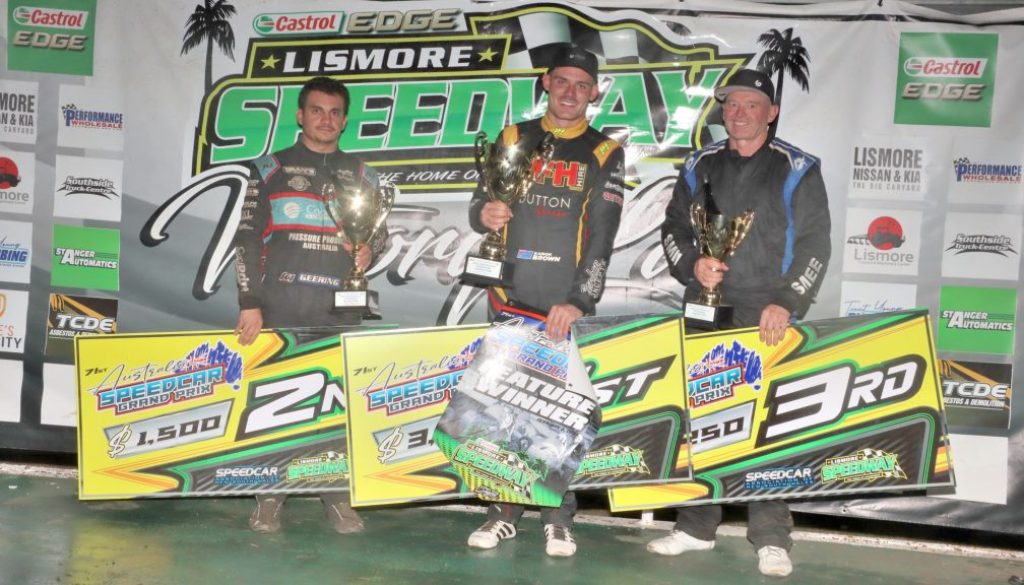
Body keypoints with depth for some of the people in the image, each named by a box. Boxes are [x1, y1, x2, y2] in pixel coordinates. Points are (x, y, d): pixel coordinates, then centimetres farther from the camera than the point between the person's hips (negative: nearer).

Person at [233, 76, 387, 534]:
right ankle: (270, 493, 12)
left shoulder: (360, 175, 15)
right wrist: (249, 302, -4)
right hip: (280, 304, -1)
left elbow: (380, 230, 20)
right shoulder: (270, 168, 8)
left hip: (339, 307, 2)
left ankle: (336, 494, 13)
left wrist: (370, 250, -5)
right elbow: (247, 238, 4)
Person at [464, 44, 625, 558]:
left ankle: (560, 517, 12)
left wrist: (577, 301, -16)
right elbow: (479, 206, 11)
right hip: (510, 297, 2)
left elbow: (602, 236, -5)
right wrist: (484, 213, -14)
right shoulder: (514, 140, 10)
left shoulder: (603, 154, 4)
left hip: (569, 304, -2)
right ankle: (504, 510, 16)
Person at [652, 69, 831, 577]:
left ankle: (771, 539, 7)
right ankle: (697, 526, 21)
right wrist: (692, 265, -4)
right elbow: (673, 227, 16)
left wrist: (786, 304, -12)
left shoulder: (796, 170, 2)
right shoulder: (701, 166, 12)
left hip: (767, 320, -4)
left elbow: (815, 245, -2)